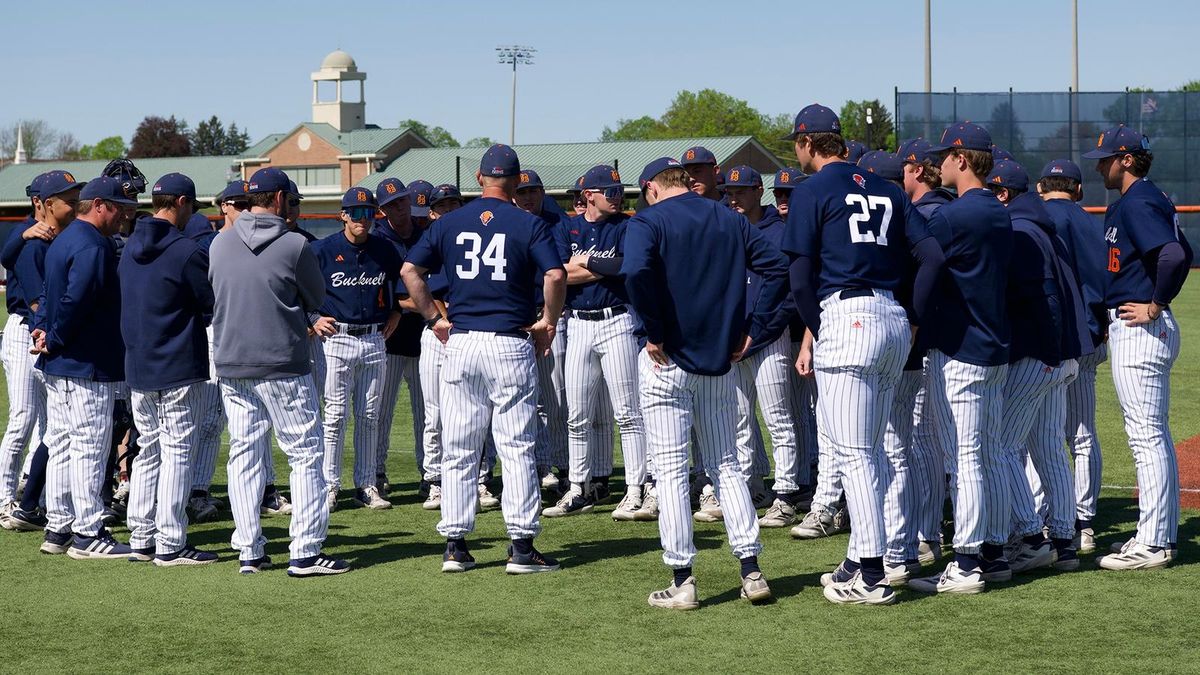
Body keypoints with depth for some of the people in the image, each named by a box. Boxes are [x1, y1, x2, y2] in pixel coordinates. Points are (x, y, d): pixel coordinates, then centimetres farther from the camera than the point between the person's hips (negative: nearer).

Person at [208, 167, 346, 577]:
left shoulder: (219, 244, 5)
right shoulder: (293, 245, -10)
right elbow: (317, 299, 2)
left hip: (230, 365, 5)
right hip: (283, 366, -5)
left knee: (244, 454, 10)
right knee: (305, 454, 1)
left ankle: (248, 552, 10)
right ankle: (305, 553, -3)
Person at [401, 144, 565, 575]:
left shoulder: (449, 223, 7)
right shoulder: (529, 225, -3)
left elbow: (410, 270, 5)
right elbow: (555, 275, -15)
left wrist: (434, 318, 10)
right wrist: (548, 320, -2)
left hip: (460, 344, 3)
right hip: (511, 345, -3)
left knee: (458, 451, 8)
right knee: (517, 448, 1)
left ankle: (455, 545, 9)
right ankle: (522, 546, -1)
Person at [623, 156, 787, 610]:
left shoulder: (649, 220, -5)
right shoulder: (732, 221, 10)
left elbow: (636, 272, -25)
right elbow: (778, 269, 2)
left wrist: (655, 333, -15)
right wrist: (751, 331, 3)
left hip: (668, 362, -5)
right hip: (720, 361, 5)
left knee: (671, 470, 1)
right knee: (726, 466, 13)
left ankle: (682, 581, 1)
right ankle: (751, 572, 8)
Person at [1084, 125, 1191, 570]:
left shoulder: (1136, 203, -15)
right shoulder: (1146, 199, 16)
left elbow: (1174, 254, -30)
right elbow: (1181, 253, 22)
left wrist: (1154, 305, -20)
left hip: (1139, 330, -11)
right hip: (1148, 331, 11)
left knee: (1145, 435, -9)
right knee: (1155, 435, 14)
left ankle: (1152, 544, -7)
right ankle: (1162, 534, 21)